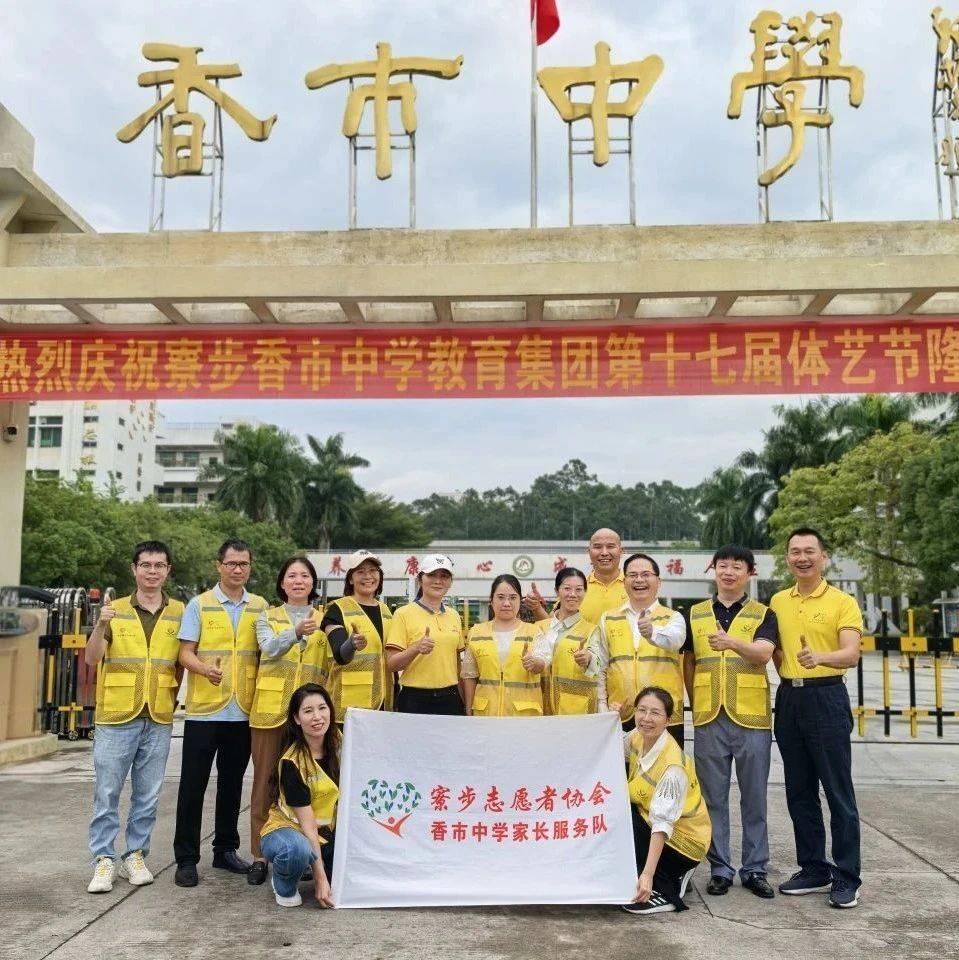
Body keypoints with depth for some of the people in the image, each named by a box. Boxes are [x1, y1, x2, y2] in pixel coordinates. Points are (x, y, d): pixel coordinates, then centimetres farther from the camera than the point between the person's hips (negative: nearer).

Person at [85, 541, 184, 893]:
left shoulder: (180, 613, 5)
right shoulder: (114, 610, 2)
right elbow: (92, 659, -5)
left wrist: (172, 698, 4)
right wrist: (100, 626, -22)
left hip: (159, 719, 1)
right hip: (116, 717, -1)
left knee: (148, 795, 8)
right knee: (107, 792, 2)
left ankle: (136, 855, 21)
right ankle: (104, 860, 11)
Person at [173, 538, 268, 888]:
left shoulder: (260, 607, 9)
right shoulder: (199, 605, 0)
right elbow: (185, 653, -4)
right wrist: (205, 668, -25)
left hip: (243, 711, 3)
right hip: (204, 710, -3)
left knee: (232, 783, 13)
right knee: (193, 785, 1)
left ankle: (225, 850, 26)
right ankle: (186, 859, 10)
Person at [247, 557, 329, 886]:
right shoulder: (267, 617, 8)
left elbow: (330, 664, 13)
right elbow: (269, 648, -12)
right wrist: (295, 632, -31)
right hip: (271, 708, -1)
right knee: (265, 781, 2)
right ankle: (260, 855, 11)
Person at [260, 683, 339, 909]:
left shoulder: (338, 743, -6)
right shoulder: (292, 763, -22)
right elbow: (307, 824, -22)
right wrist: (321, 879, -23)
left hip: (330, 833, 6)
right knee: (297, 850, -40)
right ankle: (284, 887, -6)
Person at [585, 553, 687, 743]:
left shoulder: (673, 618, 6)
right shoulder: (608, 620, 13)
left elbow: (675, 639, -18)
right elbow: (599, 668, 14)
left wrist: (652, 632, -39)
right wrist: (602, 708, 5)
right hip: (620, 718, 2)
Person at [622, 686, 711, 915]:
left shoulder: (673, 766, -29)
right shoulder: (638, 737, -7)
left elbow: (663, 824, -35)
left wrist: (647, 874, -40)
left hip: (683, 842, -8)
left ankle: (664, 895, -9)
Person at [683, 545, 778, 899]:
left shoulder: (763, 614, 4)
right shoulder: (695, 614, 11)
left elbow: (763, 654, -15)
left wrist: (733, 643, -34)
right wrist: (695, 705, 6)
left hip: (752, 717, -1)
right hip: (709, 719, 2)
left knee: (754, 798, 7)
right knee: (714, 798, 7)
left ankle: (755, 869, 19)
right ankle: (720, 869, 17)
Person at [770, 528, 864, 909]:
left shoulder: (843, 602, -4)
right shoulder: (777, 602, 11)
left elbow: (851, 653, -16)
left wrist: (820, 658, -35)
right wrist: (780, 660, -2)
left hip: (826, 697, -5)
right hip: (788, 698, 5)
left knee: (838, 790, -1)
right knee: (799, 790, 11)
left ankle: (847, 877, 9)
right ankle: (814, 870, 23)